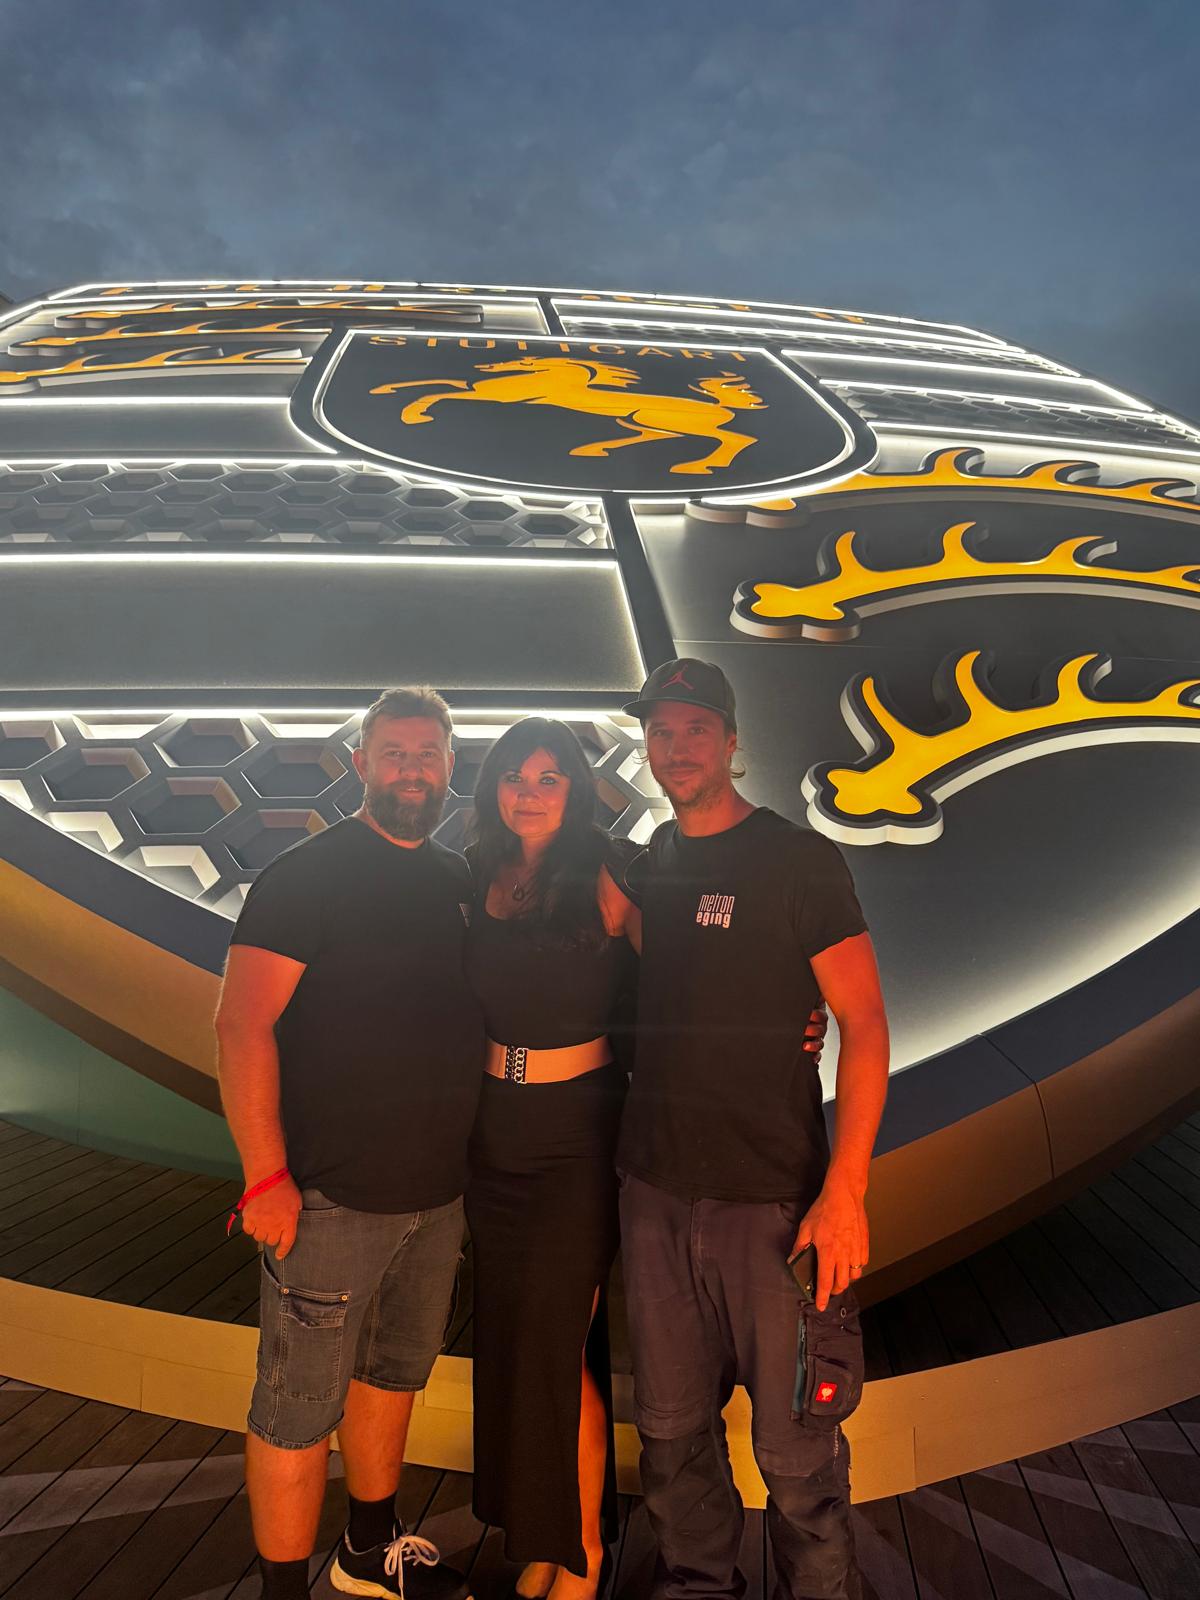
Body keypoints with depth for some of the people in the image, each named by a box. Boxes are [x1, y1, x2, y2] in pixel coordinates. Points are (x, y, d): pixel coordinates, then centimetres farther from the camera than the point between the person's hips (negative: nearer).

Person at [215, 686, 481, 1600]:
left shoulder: (459, 882, 7)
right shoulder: (308, 876, -12)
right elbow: (242, 1026, -17)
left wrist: (468, 1164, 13)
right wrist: (266, 1176, -19)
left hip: (438, 1194, 7)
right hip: (330, 1197, -7)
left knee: (395, 1374, 23)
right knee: (300, 1409, 6)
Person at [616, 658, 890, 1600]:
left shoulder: (799, 860, -7)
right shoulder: (643, 871, 8)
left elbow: (865, 1026, -10)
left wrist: (845, 1192, -16)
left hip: (774, 1201, -4)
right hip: (655, 1193, 5)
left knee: (797, 1450, 6)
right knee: (672, 1427, 17)